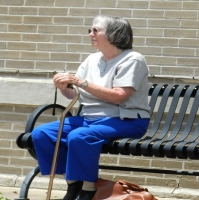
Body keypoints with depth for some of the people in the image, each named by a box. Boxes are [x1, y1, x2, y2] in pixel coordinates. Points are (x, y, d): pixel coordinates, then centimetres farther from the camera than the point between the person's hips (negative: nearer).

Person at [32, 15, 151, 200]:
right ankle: (73, 184, -6)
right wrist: (64, 88, -12)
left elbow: (118, 96, -21)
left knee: (78, 137, -36)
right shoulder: (92, 59, 13)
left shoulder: (132, 60, -8)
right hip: (89, 118, 8)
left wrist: (81, 82, -22)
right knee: (41, 133, -11)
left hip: (124, 121, -8)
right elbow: (77, 96, 12)